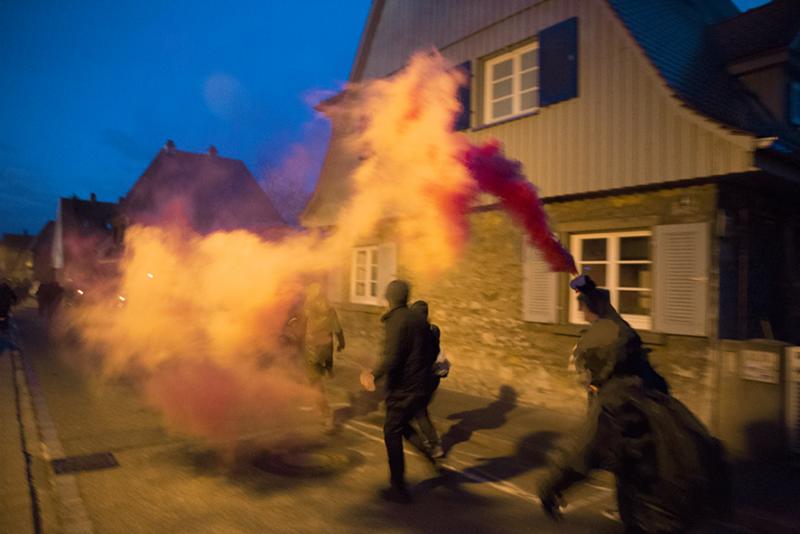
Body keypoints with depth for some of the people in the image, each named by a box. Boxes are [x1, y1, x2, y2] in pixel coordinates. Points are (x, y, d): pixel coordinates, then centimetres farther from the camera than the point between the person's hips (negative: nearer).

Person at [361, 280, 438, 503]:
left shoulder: (396, 321, -17)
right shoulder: (420, 320, 6)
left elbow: (391, 359, -23)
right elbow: (430, 350, 13)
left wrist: (374, 375, -9)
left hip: (403, 389, -8)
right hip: (422, 387, 8)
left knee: (392, 434, 7)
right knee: (401, 425, 26)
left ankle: (398, 488, 14)